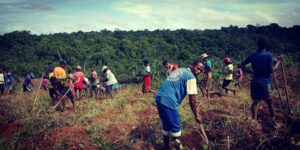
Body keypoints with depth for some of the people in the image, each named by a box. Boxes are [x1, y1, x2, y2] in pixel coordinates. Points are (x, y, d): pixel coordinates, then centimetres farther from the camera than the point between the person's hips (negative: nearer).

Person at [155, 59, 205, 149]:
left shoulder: (179, 70, 22)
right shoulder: (190, 76, -4)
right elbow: (192, 99, -6)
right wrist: (196, 115, 2)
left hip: (159, 97, 9)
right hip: (169, 101, -9)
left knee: (166, 125, 21)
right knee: (175, 126, 10)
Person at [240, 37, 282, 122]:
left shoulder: (252, 56, 2)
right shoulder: (268, 55, -10)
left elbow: (242, 65, 6)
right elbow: (271, 70, -11)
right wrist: (278, 62, 1)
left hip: (255, 82, 4)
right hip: (265, 82, -3)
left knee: (255, 102, 9)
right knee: (269, 102, 9)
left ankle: (254, 120, 11)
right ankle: (273, 119, 17)